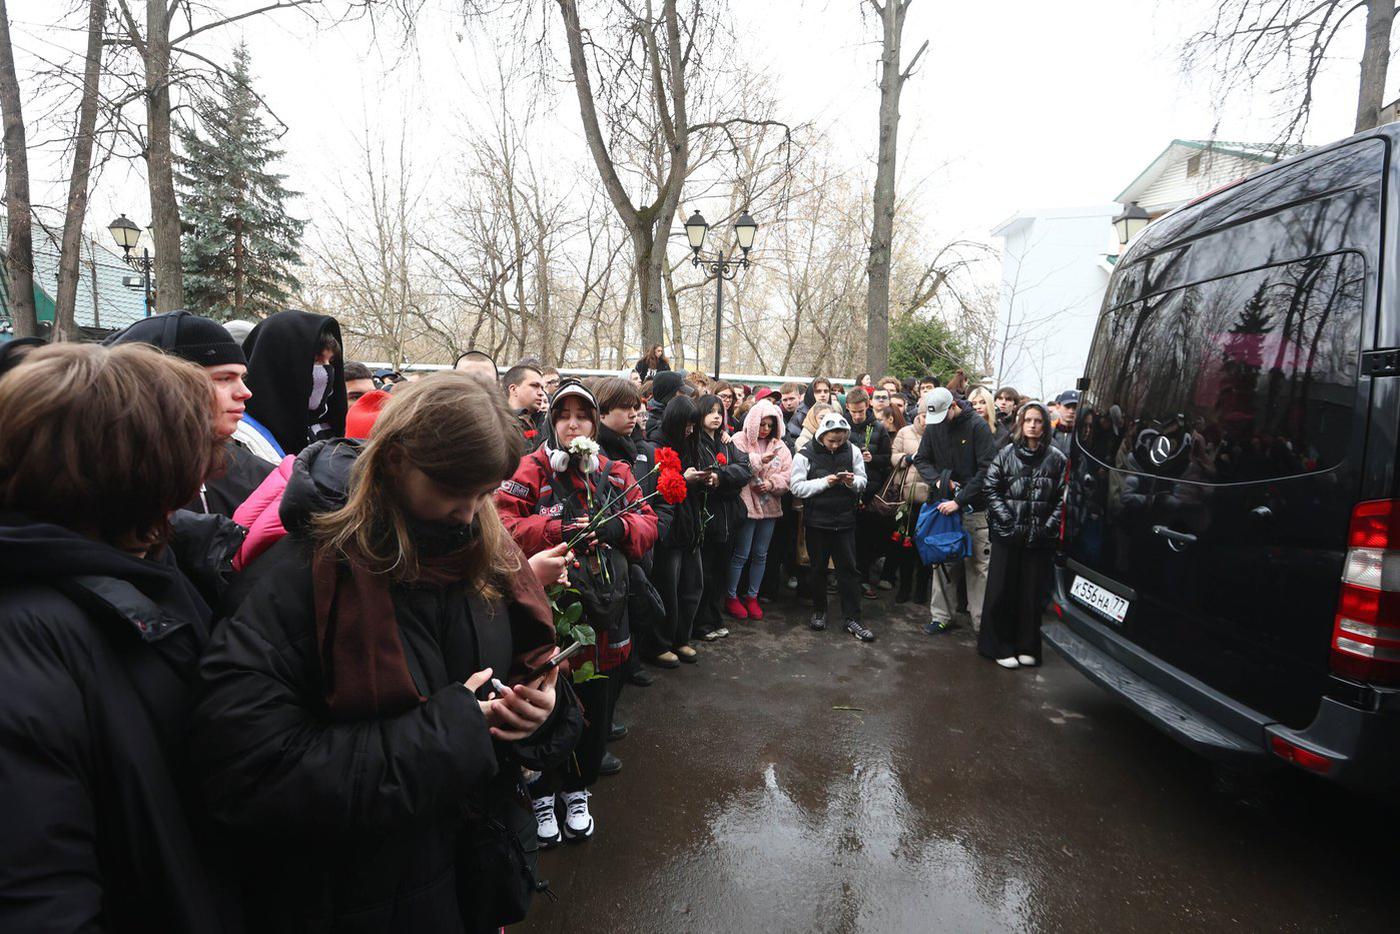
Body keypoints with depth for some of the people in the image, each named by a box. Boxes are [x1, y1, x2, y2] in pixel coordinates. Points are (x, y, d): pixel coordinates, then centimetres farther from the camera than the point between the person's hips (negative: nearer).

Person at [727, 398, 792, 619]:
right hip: (747, 505, -5)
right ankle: (731, 596, 16)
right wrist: (759, 460, -26)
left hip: (770, 507, 5)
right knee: (741, 554, 1)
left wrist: (772, 483, -14)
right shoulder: (740, 442, -6)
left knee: (761, 555, 13)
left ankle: (752, 596, 26)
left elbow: (788, 474, 3)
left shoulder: (779, 446, 9)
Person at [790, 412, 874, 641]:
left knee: (849, 568, 4)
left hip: (845, 520, 2)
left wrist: (853, 482, -18)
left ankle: (852, 619, 11)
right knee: (818, 568, 12)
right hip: (817, 521, -1)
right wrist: (824, 482, -21)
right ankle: (819, 611, 29)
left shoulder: (852, 451, -2)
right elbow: (797, 487, -12)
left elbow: (862, 482, 5)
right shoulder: (806, 454, -9)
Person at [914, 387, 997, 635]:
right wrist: (937, 480, -12)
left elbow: (987, 469, -15)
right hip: (943, 503, 4)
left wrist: (960, 500, -20)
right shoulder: (932, 427, 4)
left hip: (975, 507, -4)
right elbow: (921, 459, 9)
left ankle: (981, 620, 12)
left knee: (979, 565, 2)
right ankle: (941, 617, 16)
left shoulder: (977, 427, -10)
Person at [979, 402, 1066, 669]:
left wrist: (1048, 527, -8)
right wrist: (1009, 521, -9)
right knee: (1002, 591, 3)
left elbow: (1061, 497, 2)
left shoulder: (1055, 458, 3)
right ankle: (1000, 646, 15)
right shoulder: (1006, 453, 2)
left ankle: (1026, 647, 20)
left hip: (1040, 537, 1)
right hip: (1007, 534, 0)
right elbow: (992, 489, 0)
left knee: (1033, 592, 7)